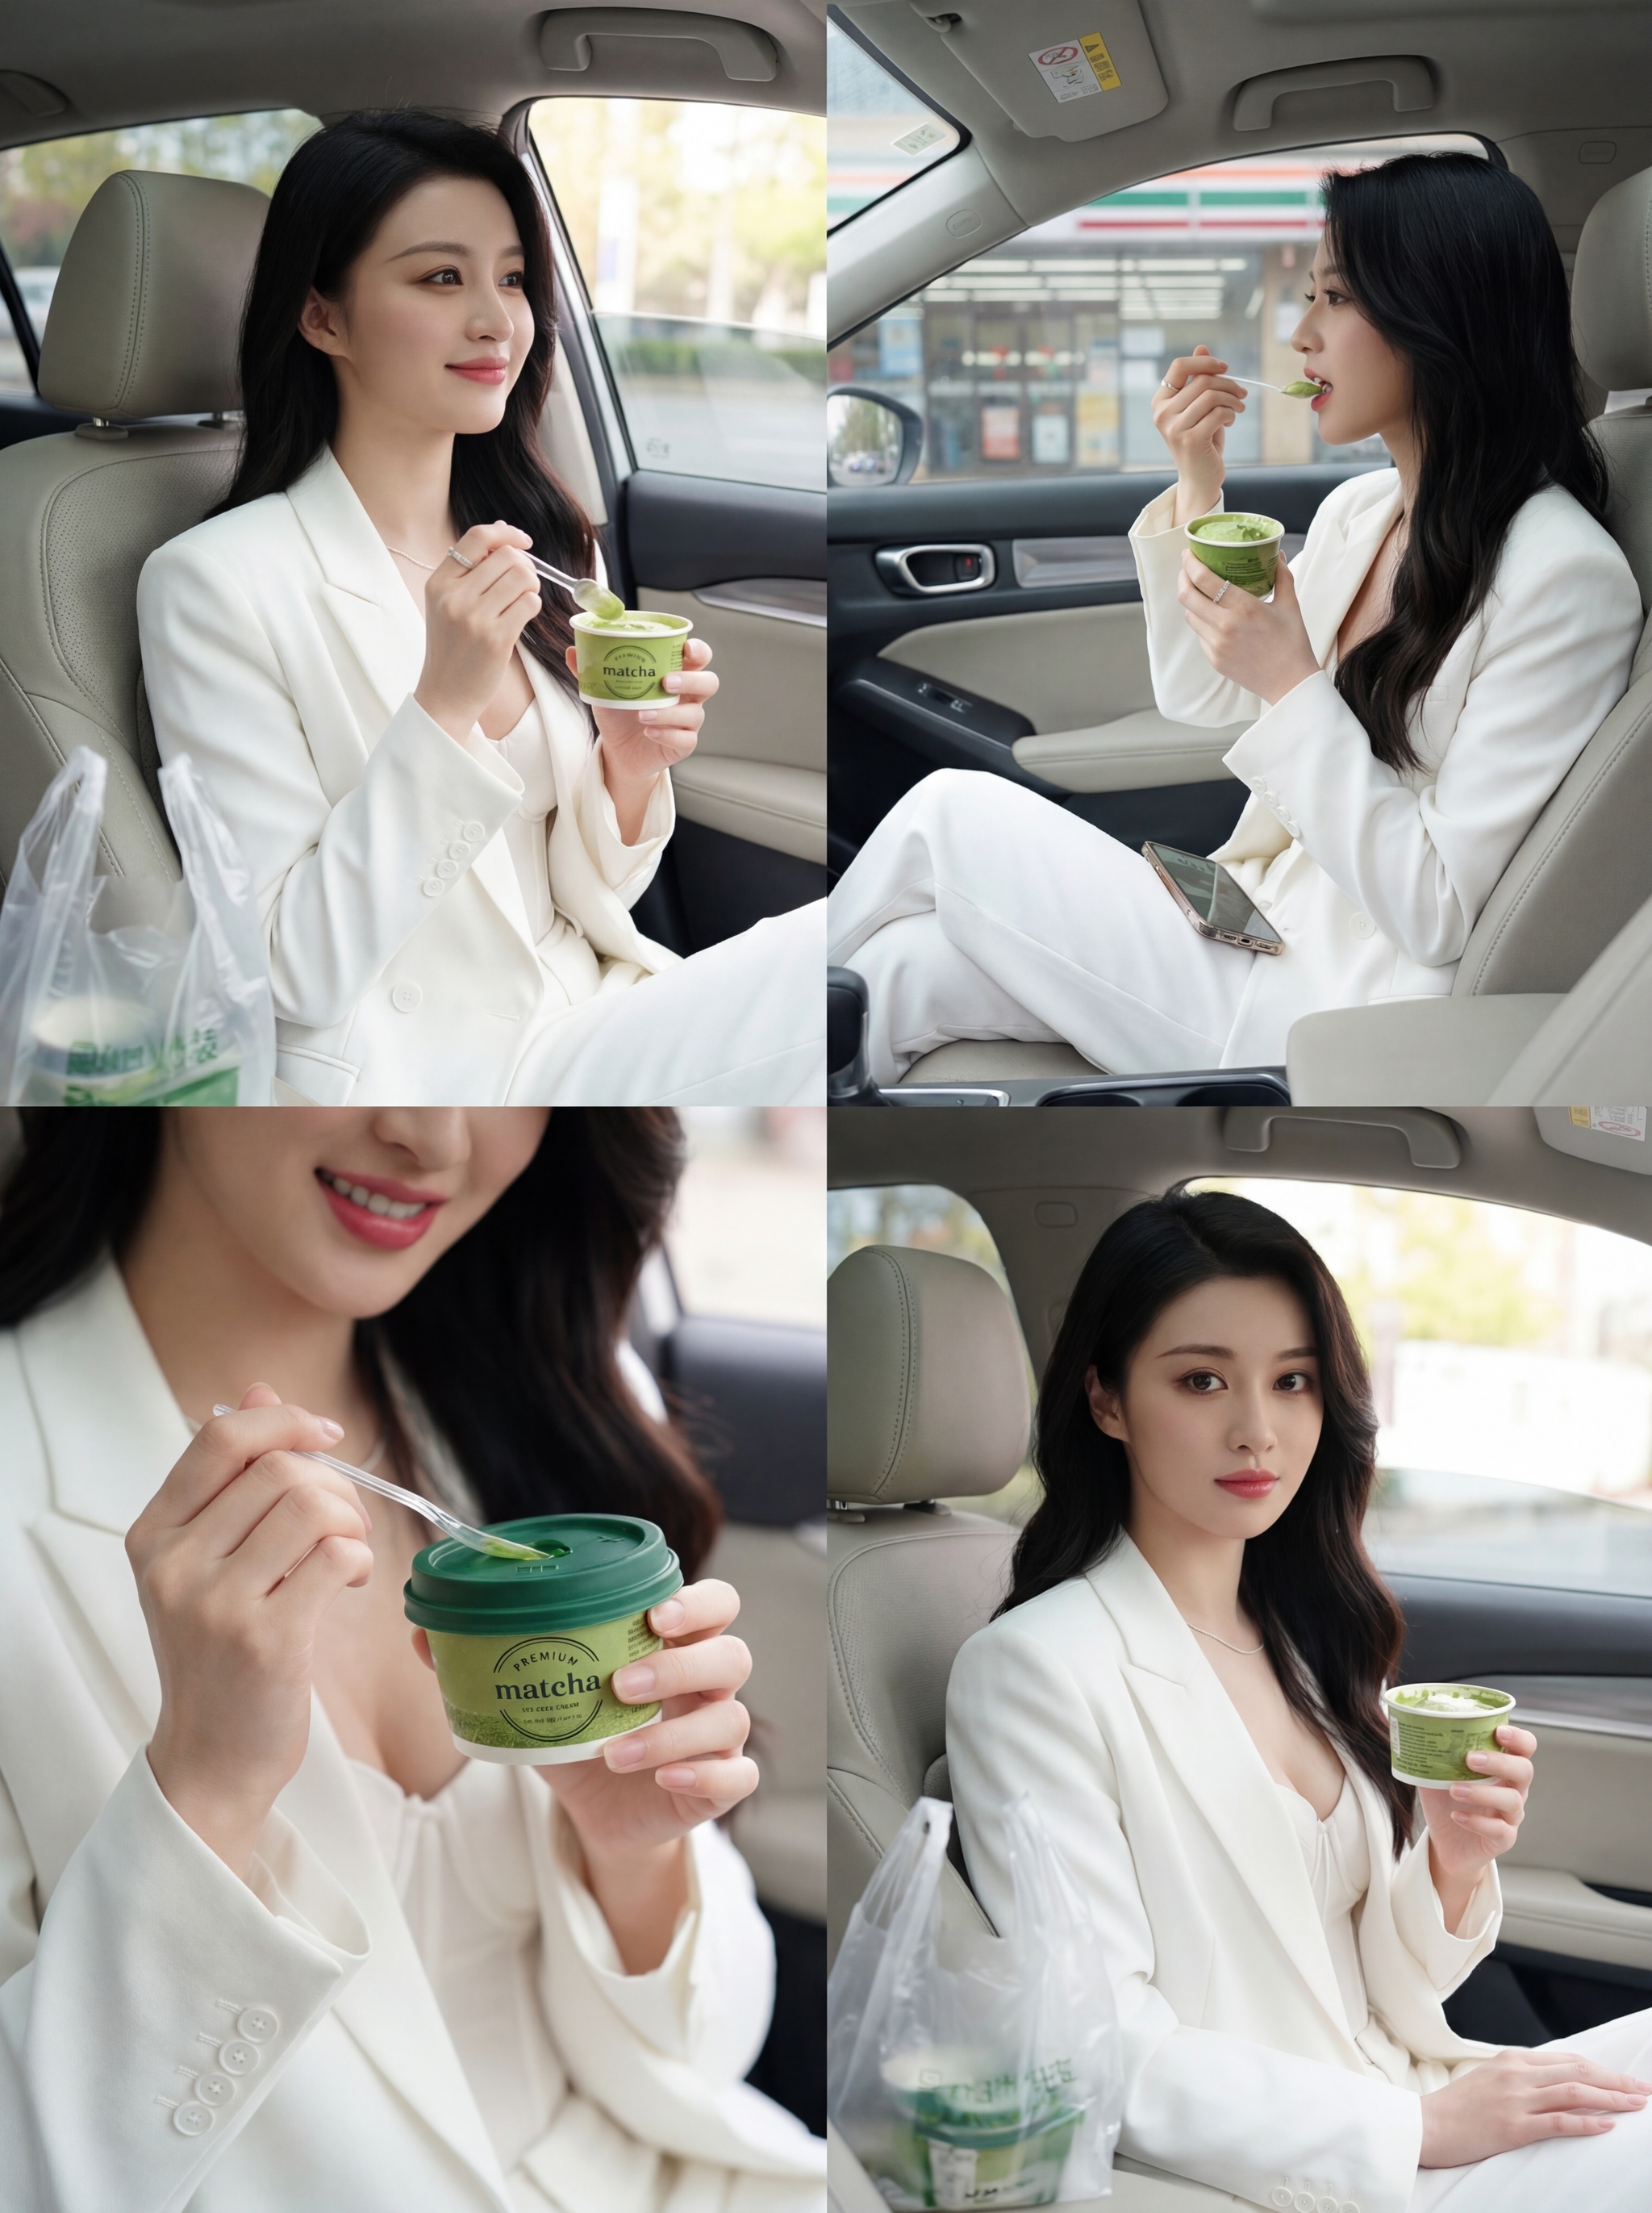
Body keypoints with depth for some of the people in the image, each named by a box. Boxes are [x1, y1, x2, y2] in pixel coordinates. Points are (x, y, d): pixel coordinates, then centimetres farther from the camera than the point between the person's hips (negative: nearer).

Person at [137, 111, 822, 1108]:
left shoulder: (544, 547, 10)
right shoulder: (216, 582, -10)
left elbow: (586, 905, 12)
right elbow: (298, 975, -13)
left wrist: (630, 771, -9)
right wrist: (441, 708, -22)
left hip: (587, 1040, 7)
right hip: (409, 1077, -7)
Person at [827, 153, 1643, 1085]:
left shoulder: (1564, 578, -19)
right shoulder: (1360, 510, 8)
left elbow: (1437, 913, -20)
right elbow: (1197, 701, 15)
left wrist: (1292, 686, -23)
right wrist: (1198, 488, 3)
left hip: (1333, 1014, -8)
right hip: (1264, 919, 8)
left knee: (947, 816, -5)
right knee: (910, 968, -7)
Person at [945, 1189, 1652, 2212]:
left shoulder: (1314, 1639, 9)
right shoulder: (1029, 1669, -12)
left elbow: (1388, 1993, 11)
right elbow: (1111, 2064, -15)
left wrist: (1455, 1868, -8)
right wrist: (1422, 2126, -15)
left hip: (1418, 2117, 7)